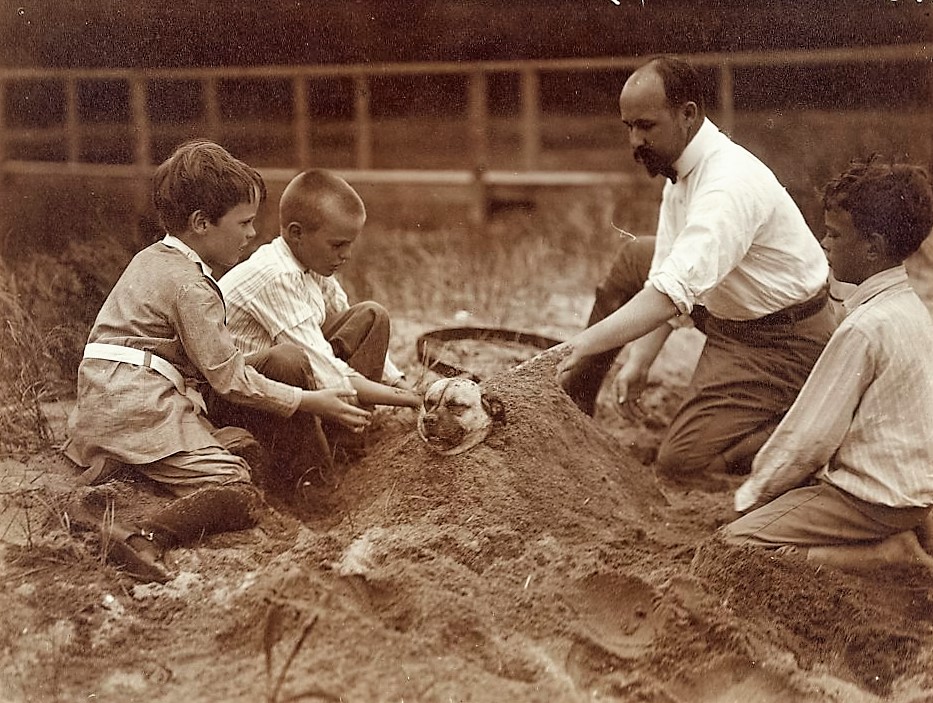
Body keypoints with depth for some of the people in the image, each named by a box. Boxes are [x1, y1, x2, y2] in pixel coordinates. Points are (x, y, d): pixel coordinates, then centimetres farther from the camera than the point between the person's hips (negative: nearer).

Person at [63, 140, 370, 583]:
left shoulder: (150, 260, 16)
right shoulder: (189, 285, -13)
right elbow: (230, 378, -13)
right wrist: (312, 402, -7)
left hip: (100, 405, 10)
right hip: (141, 408, -10)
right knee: (239, 494, -17)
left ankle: (107, 467, 10)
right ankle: (145, 540, -40)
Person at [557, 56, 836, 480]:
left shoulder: (730, 183, -31)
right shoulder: (681, 170, 0)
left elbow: (673, 292, -41)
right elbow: (666, 277, 3)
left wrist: (585, 344, -46)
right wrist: (638, 362, -3)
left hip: (778, 344, -10)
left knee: (682, 463, -14)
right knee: (632, 261, 18)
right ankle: (572, 401, 28)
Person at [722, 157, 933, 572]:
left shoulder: (864, 327, -22)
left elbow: (811, 435, -18)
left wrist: (755, 491, -2)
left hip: (874, 497, -9)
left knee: (737, 542, -8)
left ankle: (887, 554, -11)